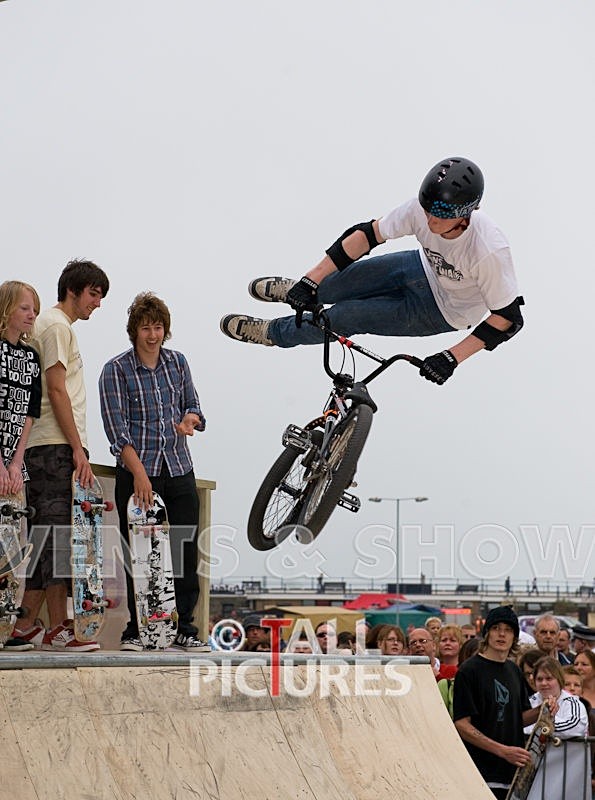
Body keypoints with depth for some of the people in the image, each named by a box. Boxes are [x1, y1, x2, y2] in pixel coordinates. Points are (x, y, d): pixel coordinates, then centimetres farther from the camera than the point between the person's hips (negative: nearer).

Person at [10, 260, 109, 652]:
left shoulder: (59, 325, 24)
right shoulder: (57, 326, -6)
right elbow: (57, 391, -14)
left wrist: (76, 447, 18)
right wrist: (78, 448, -16)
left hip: (46, 448, 10)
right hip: (57, 446, -10)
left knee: (45, 537, 9)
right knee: (57, 533, -11)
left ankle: (28, 623, 10)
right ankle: (57, 628, -13)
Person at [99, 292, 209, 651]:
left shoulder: (178, 362, 9)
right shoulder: (116, 370, -4)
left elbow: (193, 404, 20)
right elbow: (116, 428, -10)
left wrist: (189, 419, -6)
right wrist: (139, 474, -19)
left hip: (179, 470, 4)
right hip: (135, 473, -4)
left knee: (186, 552, 0)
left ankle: (185, 629, 8)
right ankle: (135, 629, 7)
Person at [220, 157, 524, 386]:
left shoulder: (490, 252, -43)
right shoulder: (422, 208, -29)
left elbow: (508, 317, -33)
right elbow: (367, 234, -20)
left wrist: (452, 357, -36)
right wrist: (311, 281, -24)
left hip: (444, 312, -4)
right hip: (426, 268, 4)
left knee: (345, 317, -9)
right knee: (343, 278, 0)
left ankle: (275, 333, 19)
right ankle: (299, 291, 39)